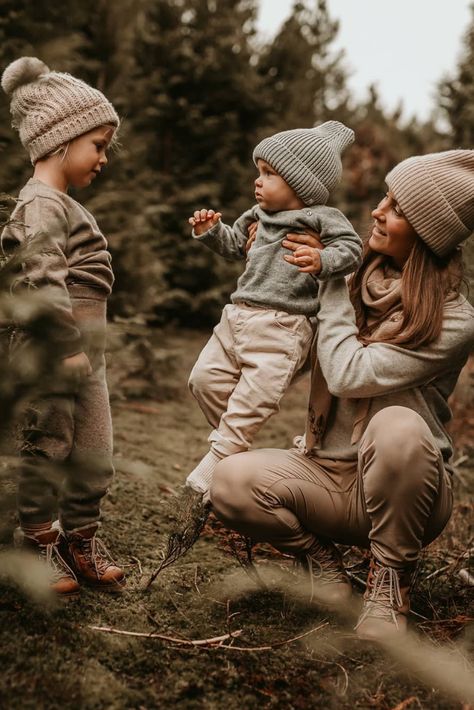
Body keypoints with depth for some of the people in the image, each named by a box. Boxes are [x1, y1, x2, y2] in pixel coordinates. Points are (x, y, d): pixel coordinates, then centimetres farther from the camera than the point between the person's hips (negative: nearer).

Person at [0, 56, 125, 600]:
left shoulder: (59, 203, 18)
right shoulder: (44, 203, -13)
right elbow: (44, 280, -24)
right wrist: (68, 346, -23)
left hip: (84, 351, 10)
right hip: (55, 352, -10)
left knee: (94, 453, 14)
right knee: (47, 448, 4)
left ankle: (80, 539, 27)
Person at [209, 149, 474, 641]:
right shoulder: (356, 286, 4)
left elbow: (349, 374, -22)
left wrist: (332, 283, -9)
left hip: (400, 488, -3)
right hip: (326, 475, 4)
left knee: (398, 425, -38)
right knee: (230, 482, -24)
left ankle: (390, 581, -12)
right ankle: (321, 560, 4)